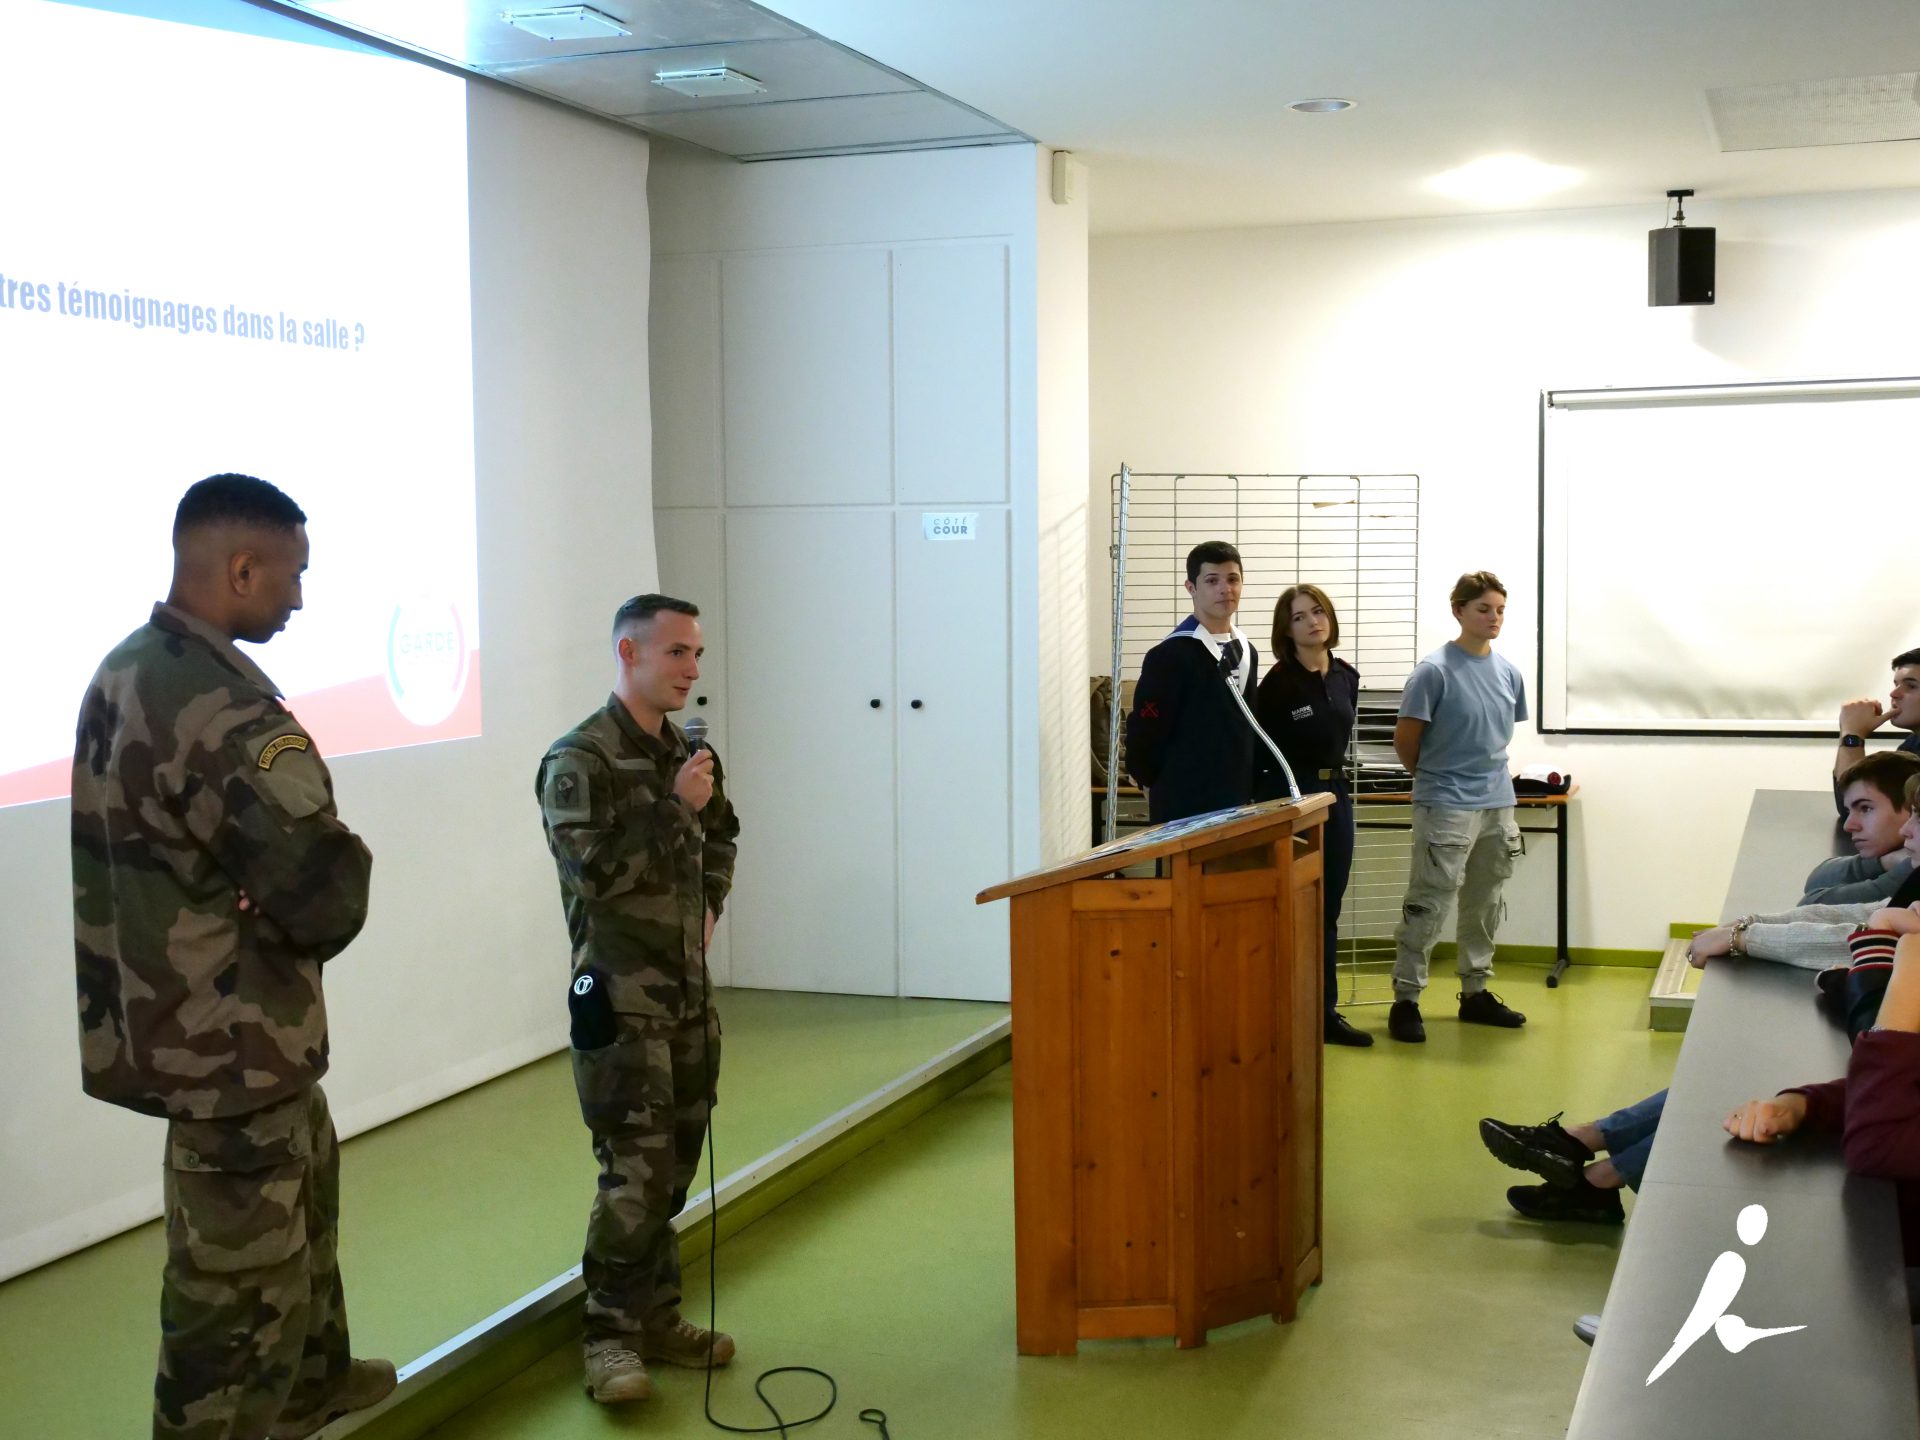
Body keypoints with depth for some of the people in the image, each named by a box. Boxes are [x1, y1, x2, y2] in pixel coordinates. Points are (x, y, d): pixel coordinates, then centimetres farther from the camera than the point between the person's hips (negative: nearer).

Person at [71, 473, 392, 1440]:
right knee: (237, 1283, 4)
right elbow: (327, 895, -30)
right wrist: (302, 927, -7)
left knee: (304, 1186, 29)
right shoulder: (219, 706, -27)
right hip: (231, 1040, -10)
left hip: (170, 1018, 10)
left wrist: (261, 911, -3)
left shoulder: (125, 672, 4)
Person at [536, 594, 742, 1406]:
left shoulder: (685, 753, 8)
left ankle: (656, 1317, 23)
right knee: (634, 1173, -7)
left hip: (689, 995, 7)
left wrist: (711, 902, 11)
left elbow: (721, 834, 27)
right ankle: (610, 1337, 4)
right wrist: (674, 808, -21)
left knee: (672, 1167, 12)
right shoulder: (578, 761, -12)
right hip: (620, 998, -7)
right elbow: (591, 871, -22)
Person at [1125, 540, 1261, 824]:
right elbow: (1144, 735, -11)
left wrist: (1248, 787, 15)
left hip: (1238, 804, 7)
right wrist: (1166, 790, 1)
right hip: (1185, 811, -7)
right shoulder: (1170, 655, -12)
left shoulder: (1246, 651, 14)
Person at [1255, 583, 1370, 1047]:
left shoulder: (1347, 677, 7)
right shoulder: (1279, 683, -11)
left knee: (1327, 910, 11)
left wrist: (1335, 781, 16)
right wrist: (1261, 804, -10)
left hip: (1335, 796, 6)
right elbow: (1260, 751, -9)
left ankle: (1326, 1010, 19)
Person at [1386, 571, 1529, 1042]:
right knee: (1427, 905, -5)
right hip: (1446, 807, -7)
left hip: (1497, 804, 7)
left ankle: (1476, 993, 27)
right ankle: (1406, 999, 2)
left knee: (1484, 905, 15)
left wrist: (1488, 773, 15)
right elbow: (1405, 741, -6)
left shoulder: (1508, 672, 7)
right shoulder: (1434, 671, -12)